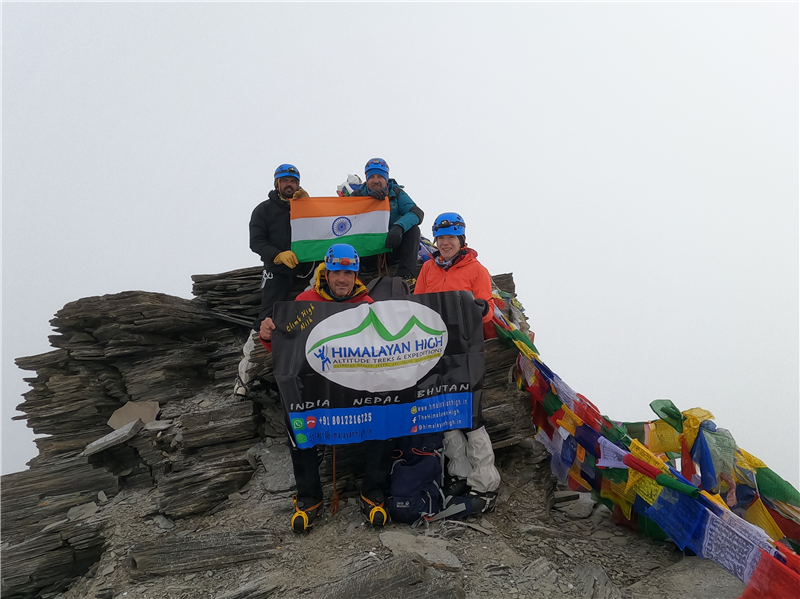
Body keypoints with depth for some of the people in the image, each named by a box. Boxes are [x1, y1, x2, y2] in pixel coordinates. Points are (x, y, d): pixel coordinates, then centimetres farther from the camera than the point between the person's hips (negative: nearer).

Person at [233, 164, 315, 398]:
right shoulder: (264, 209, 7)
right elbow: (256, 241, -4)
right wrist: (279, 255, -21)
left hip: (304, 266, 4)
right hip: (277, 270, -4)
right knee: (267, 320, -11)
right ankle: (245, 374, -2)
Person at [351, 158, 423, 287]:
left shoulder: (396, 193, 0)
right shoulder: (359, 194, 3)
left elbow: (417, 213, -16)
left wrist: (399, 226, -37)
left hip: (393, 246, 0)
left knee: (412, 229, -25)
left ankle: (406, 276, -33)